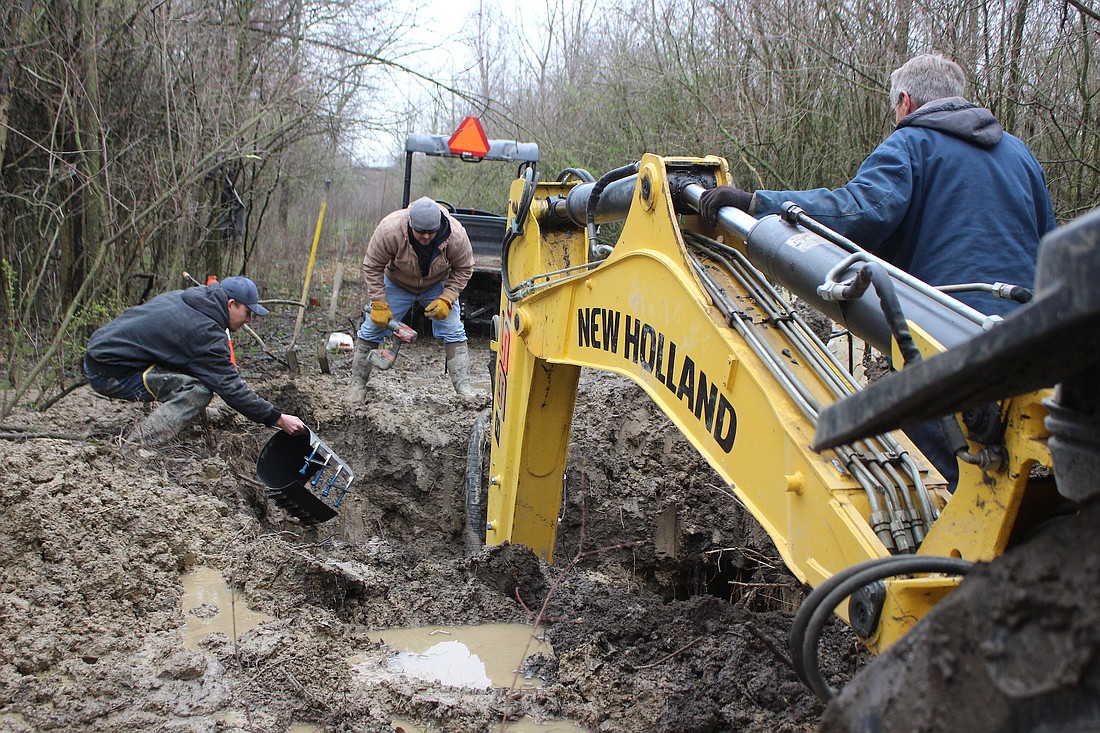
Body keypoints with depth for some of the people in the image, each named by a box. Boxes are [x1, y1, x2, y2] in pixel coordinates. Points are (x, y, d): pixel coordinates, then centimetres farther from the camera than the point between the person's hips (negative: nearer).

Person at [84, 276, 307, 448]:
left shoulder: (180, 297, 10)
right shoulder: (206, 332, -18)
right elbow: (230, 388, -18)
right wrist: (278, 419, -13)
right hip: (111, 375, -10)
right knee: (198, 390, -20)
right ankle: (136, 447, -22)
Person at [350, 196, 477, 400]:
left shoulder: (456, 236, -32)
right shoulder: (389, 230, -36)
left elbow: (464, 269, -14)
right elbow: (372, 267, -21)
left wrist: (446, 300, -23)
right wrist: (379, 305, -23)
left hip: (438, 286, 1)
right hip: (397, 284, 0)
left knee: (453, 333, -10)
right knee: (371, 329, -3)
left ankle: (463, 388, -5)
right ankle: (358, 385, 9)